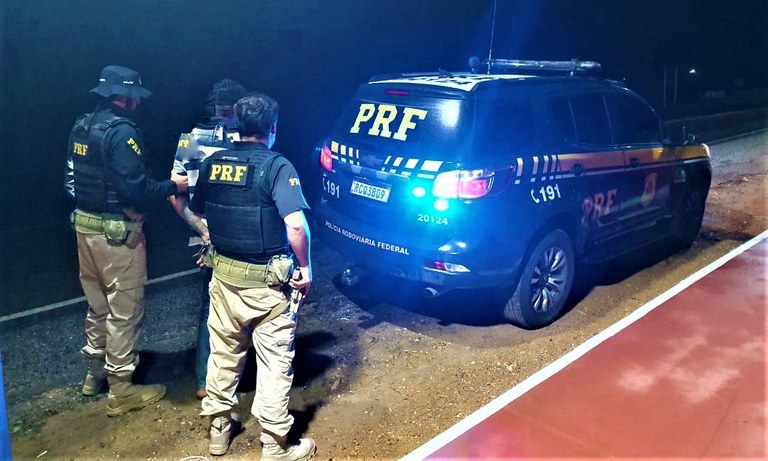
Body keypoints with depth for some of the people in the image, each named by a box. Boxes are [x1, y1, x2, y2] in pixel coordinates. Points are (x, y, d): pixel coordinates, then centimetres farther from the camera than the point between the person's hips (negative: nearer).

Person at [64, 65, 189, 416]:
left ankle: (96, 373, 37)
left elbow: (73, 179, 13)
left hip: (85, 225, 9)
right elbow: (136, 192, -23)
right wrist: (173, 186, -10)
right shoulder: (122, 132, -19)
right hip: (116, 233, -9)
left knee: (97, 305, 22)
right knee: (124, 312, 3)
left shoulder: (81, 127, 8)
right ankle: (120, 390, 13)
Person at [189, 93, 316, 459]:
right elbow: (296, 225, -25)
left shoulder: (212, 164, 3)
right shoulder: (276, 166, -15)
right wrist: (305, 268, -11)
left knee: (224, 355, 20)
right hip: (267, 282, -5)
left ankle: (219, 431, 36)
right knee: (274, 363, 6)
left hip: (224, 275, 6)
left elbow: (197, 213, 14)